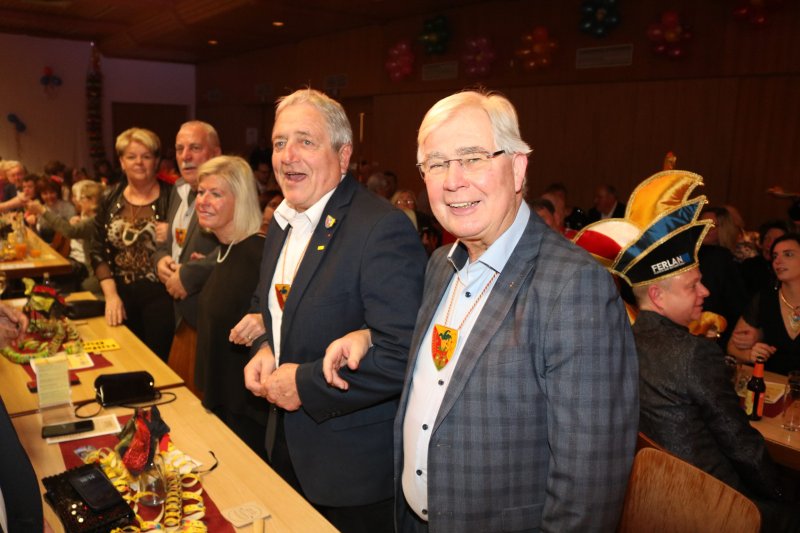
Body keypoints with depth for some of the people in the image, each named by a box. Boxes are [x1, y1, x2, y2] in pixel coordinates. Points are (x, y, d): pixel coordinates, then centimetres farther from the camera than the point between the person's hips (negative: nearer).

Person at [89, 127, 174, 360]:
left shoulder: (171, 197, -6)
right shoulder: (110, 199, 6)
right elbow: (99, 251, 7)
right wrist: (111, 295, -1)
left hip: (159, 297, -3)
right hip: (122, 295, 4)